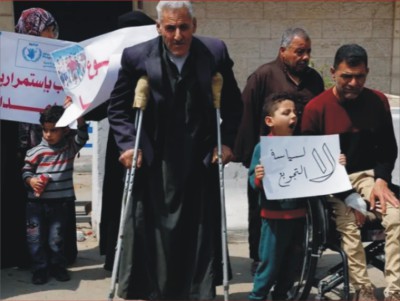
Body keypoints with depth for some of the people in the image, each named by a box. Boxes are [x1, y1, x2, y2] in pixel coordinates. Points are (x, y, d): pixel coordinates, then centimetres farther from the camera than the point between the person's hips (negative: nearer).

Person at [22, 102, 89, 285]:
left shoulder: (70, 147, 0)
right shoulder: (35, 152, -4)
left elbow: (82, 137, -15)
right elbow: (25, 171, 4)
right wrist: (31, 181, -18)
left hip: (59, 203, 1)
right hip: (36, 203, 0)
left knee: (56, 238, 10)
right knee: (35, 238, 3)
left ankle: (57, 267, 26)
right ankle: (40, 270, 15)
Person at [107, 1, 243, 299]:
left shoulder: (215, 52, -4)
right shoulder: (137, 57, -8)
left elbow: (233, 104, 7)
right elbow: (118, 108, 3)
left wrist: (227, 141, -1)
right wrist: (128, 144, -8)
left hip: (200, 164, 1)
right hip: (153, 165, -1)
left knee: (200, 236, 8)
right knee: (153, 237, 3)